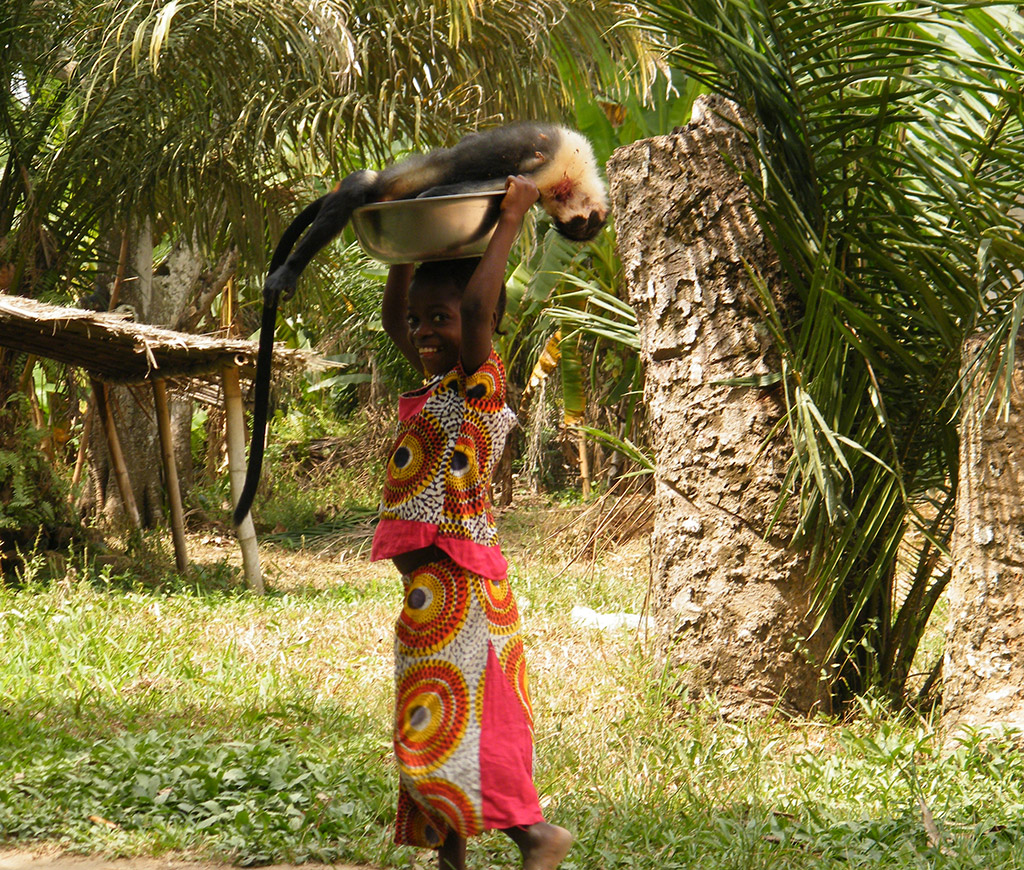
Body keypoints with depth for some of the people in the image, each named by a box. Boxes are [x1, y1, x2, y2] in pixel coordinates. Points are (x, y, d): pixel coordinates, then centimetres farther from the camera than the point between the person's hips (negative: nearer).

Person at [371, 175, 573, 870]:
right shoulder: (439, 382, 14)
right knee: (434, 726, 13)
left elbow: (477, 305, -29)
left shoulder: (482, 379, -11)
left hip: (458, 584, -10)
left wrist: (510, 221, -20)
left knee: (451, 724, -13)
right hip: (428, 581, 10)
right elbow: (392, 317, 29)